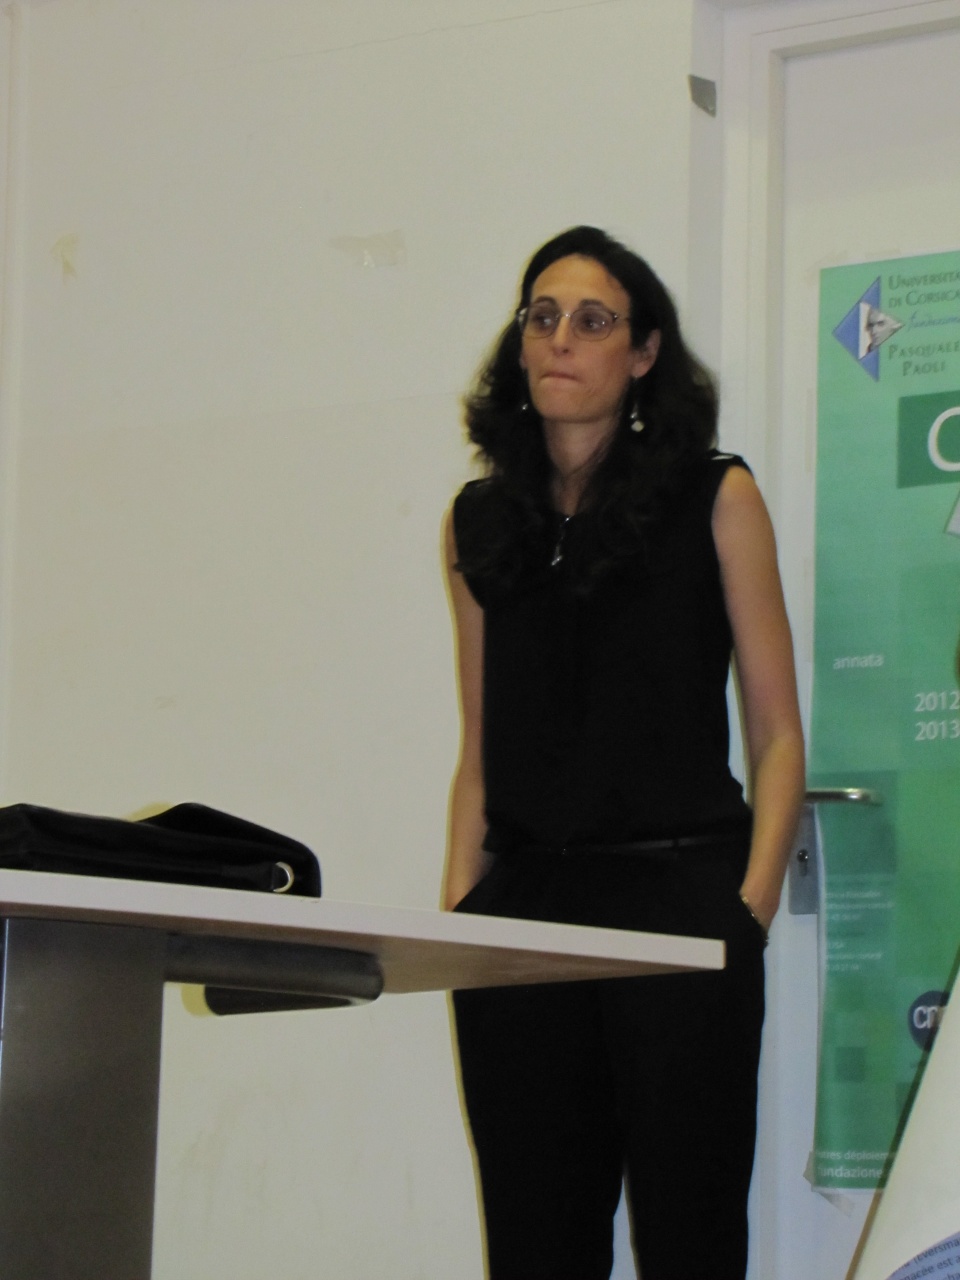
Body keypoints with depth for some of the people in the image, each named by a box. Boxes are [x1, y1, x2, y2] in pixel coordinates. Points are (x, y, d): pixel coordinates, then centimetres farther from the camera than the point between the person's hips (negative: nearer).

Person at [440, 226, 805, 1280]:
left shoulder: (713, 499, 3)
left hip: (677, 888, -3)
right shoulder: (481, 522, 14)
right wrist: (456, 910, 6)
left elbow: (777, 734, 2)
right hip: (523, 902, 4)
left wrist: (750, 909, -9)